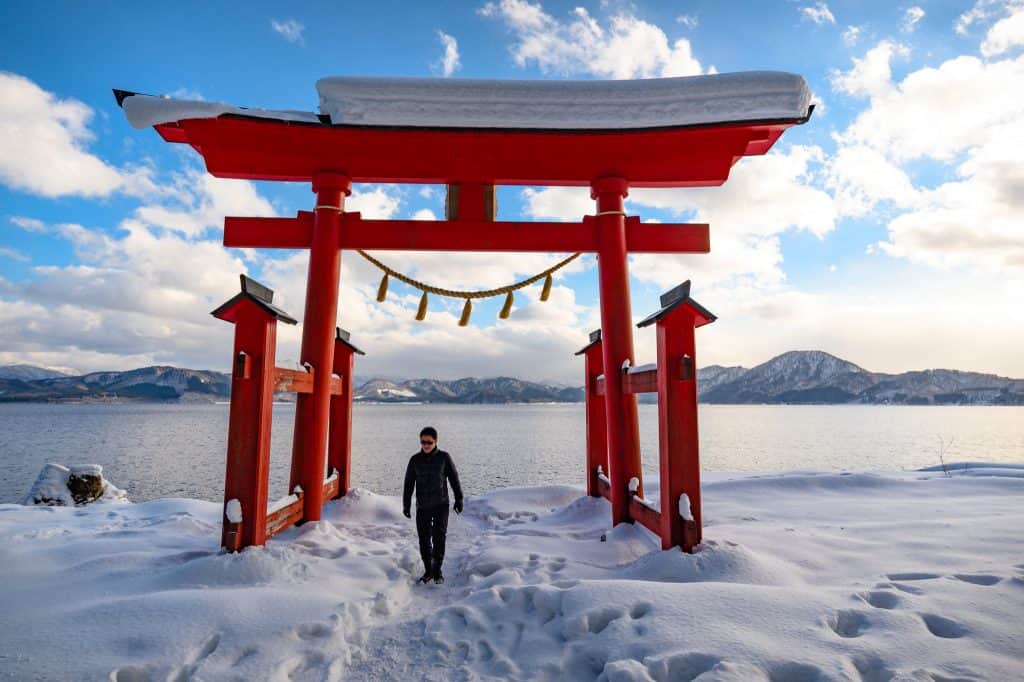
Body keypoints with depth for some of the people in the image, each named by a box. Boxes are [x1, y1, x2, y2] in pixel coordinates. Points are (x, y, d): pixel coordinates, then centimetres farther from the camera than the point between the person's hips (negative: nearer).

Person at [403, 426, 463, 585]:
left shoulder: (444, 457, -4)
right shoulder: (415, 460, 1)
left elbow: (454, 478, 3)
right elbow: (408, 484, 7)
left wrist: (459, 499, 3)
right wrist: (406, 505, 8)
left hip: (441, 504, -2)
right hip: (422, 506, 2)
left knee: (439, 537, -11)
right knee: (424, 539, 5)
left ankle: (437, 570, 2)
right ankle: (428, 570, 21)